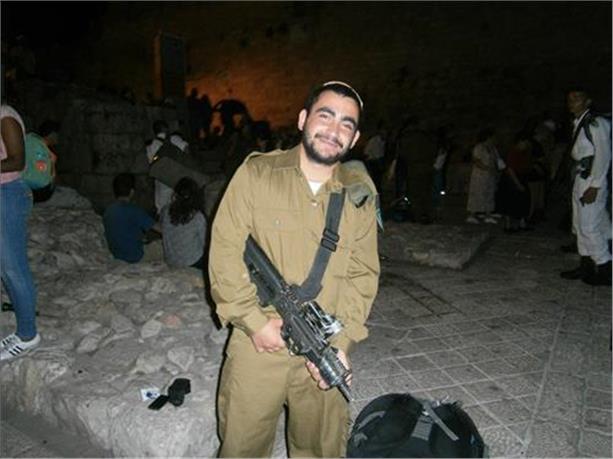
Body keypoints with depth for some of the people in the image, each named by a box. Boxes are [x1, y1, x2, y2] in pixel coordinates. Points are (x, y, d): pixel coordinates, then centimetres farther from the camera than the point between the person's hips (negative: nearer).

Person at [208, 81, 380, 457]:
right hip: (258, 344, -1)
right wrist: (254, 320, -12)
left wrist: (340, 342, -8)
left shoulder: (361, 194, 2)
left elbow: (363, 274, 1)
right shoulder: (256, 173, -6)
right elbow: (225, 252, -7)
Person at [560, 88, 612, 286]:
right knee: (580, 225, 13)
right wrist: (579, 183, 9)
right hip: (580, 178, 9)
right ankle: (587, 265, 22)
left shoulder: (597, 123, -11)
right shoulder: (578, 124, 15)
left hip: (592, 180, -9)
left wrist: (594, 186, -20)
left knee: (589, 225, -7)